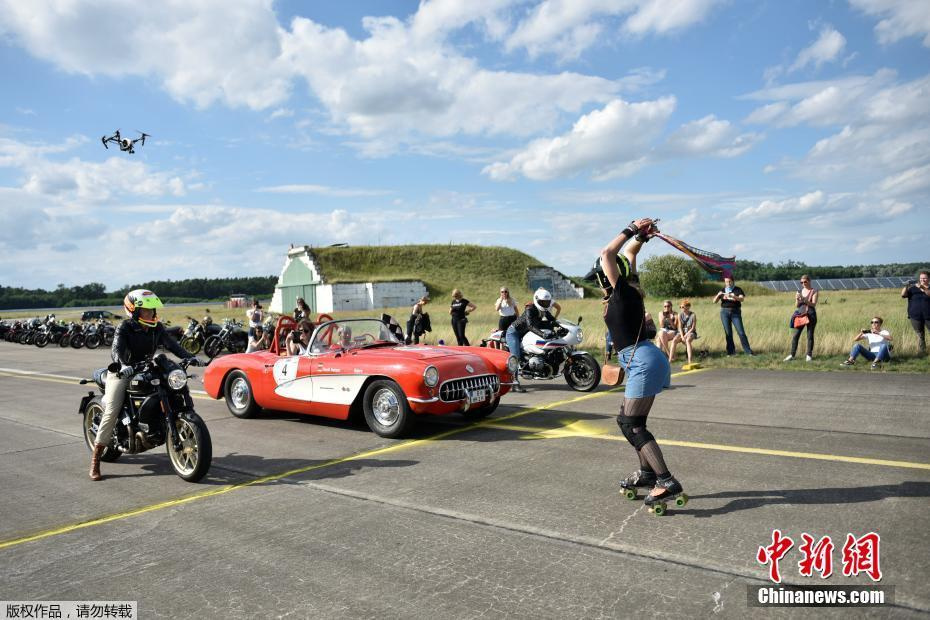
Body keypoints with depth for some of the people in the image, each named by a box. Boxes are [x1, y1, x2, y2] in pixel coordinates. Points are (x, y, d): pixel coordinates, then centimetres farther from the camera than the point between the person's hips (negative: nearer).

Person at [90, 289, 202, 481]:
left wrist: (189, 356, -24)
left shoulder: (156, 328, 3)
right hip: (122, 372, -5)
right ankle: (95, 460, -9)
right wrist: (123, 365, -49)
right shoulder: (124, 328, -12)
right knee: (112, 411, -17)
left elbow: (171, 343, -7)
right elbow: (116, 349, -27)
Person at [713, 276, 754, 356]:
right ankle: (730, 351, 10)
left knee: (741, 332, -7)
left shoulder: (737, 289, 1)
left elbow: (742, 299, -17)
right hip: (725, 312, 2)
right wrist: (718, 295, -17)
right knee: (728, 333, 3)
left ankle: (748, 351, -1)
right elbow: (714, 301, 3)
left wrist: (732, 296, -33)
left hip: (735, 312, -2)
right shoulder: (722, 290, 9)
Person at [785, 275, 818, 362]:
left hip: (810, 315, -4)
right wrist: (797, 300, -11)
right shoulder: (799, 292, 11)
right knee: (795, 335, -1)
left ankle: (809, 355, 10)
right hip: (800, 315, 4)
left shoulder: (814, 292, -1)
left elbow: (813, 304, -12)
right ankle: (792, 355, 2)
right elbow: (797, 306, 10)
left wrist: (804, 300, -26)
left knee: (810, 336, 1)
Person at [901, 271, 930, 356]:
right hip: (915, 316, 1)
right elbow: (903, 295, -6)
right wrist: (906, 287, -21)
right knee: (920, 335, 8)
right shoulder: (913, 287, 6)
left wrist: (923, 288, -32)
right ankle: (921, 352, 13)